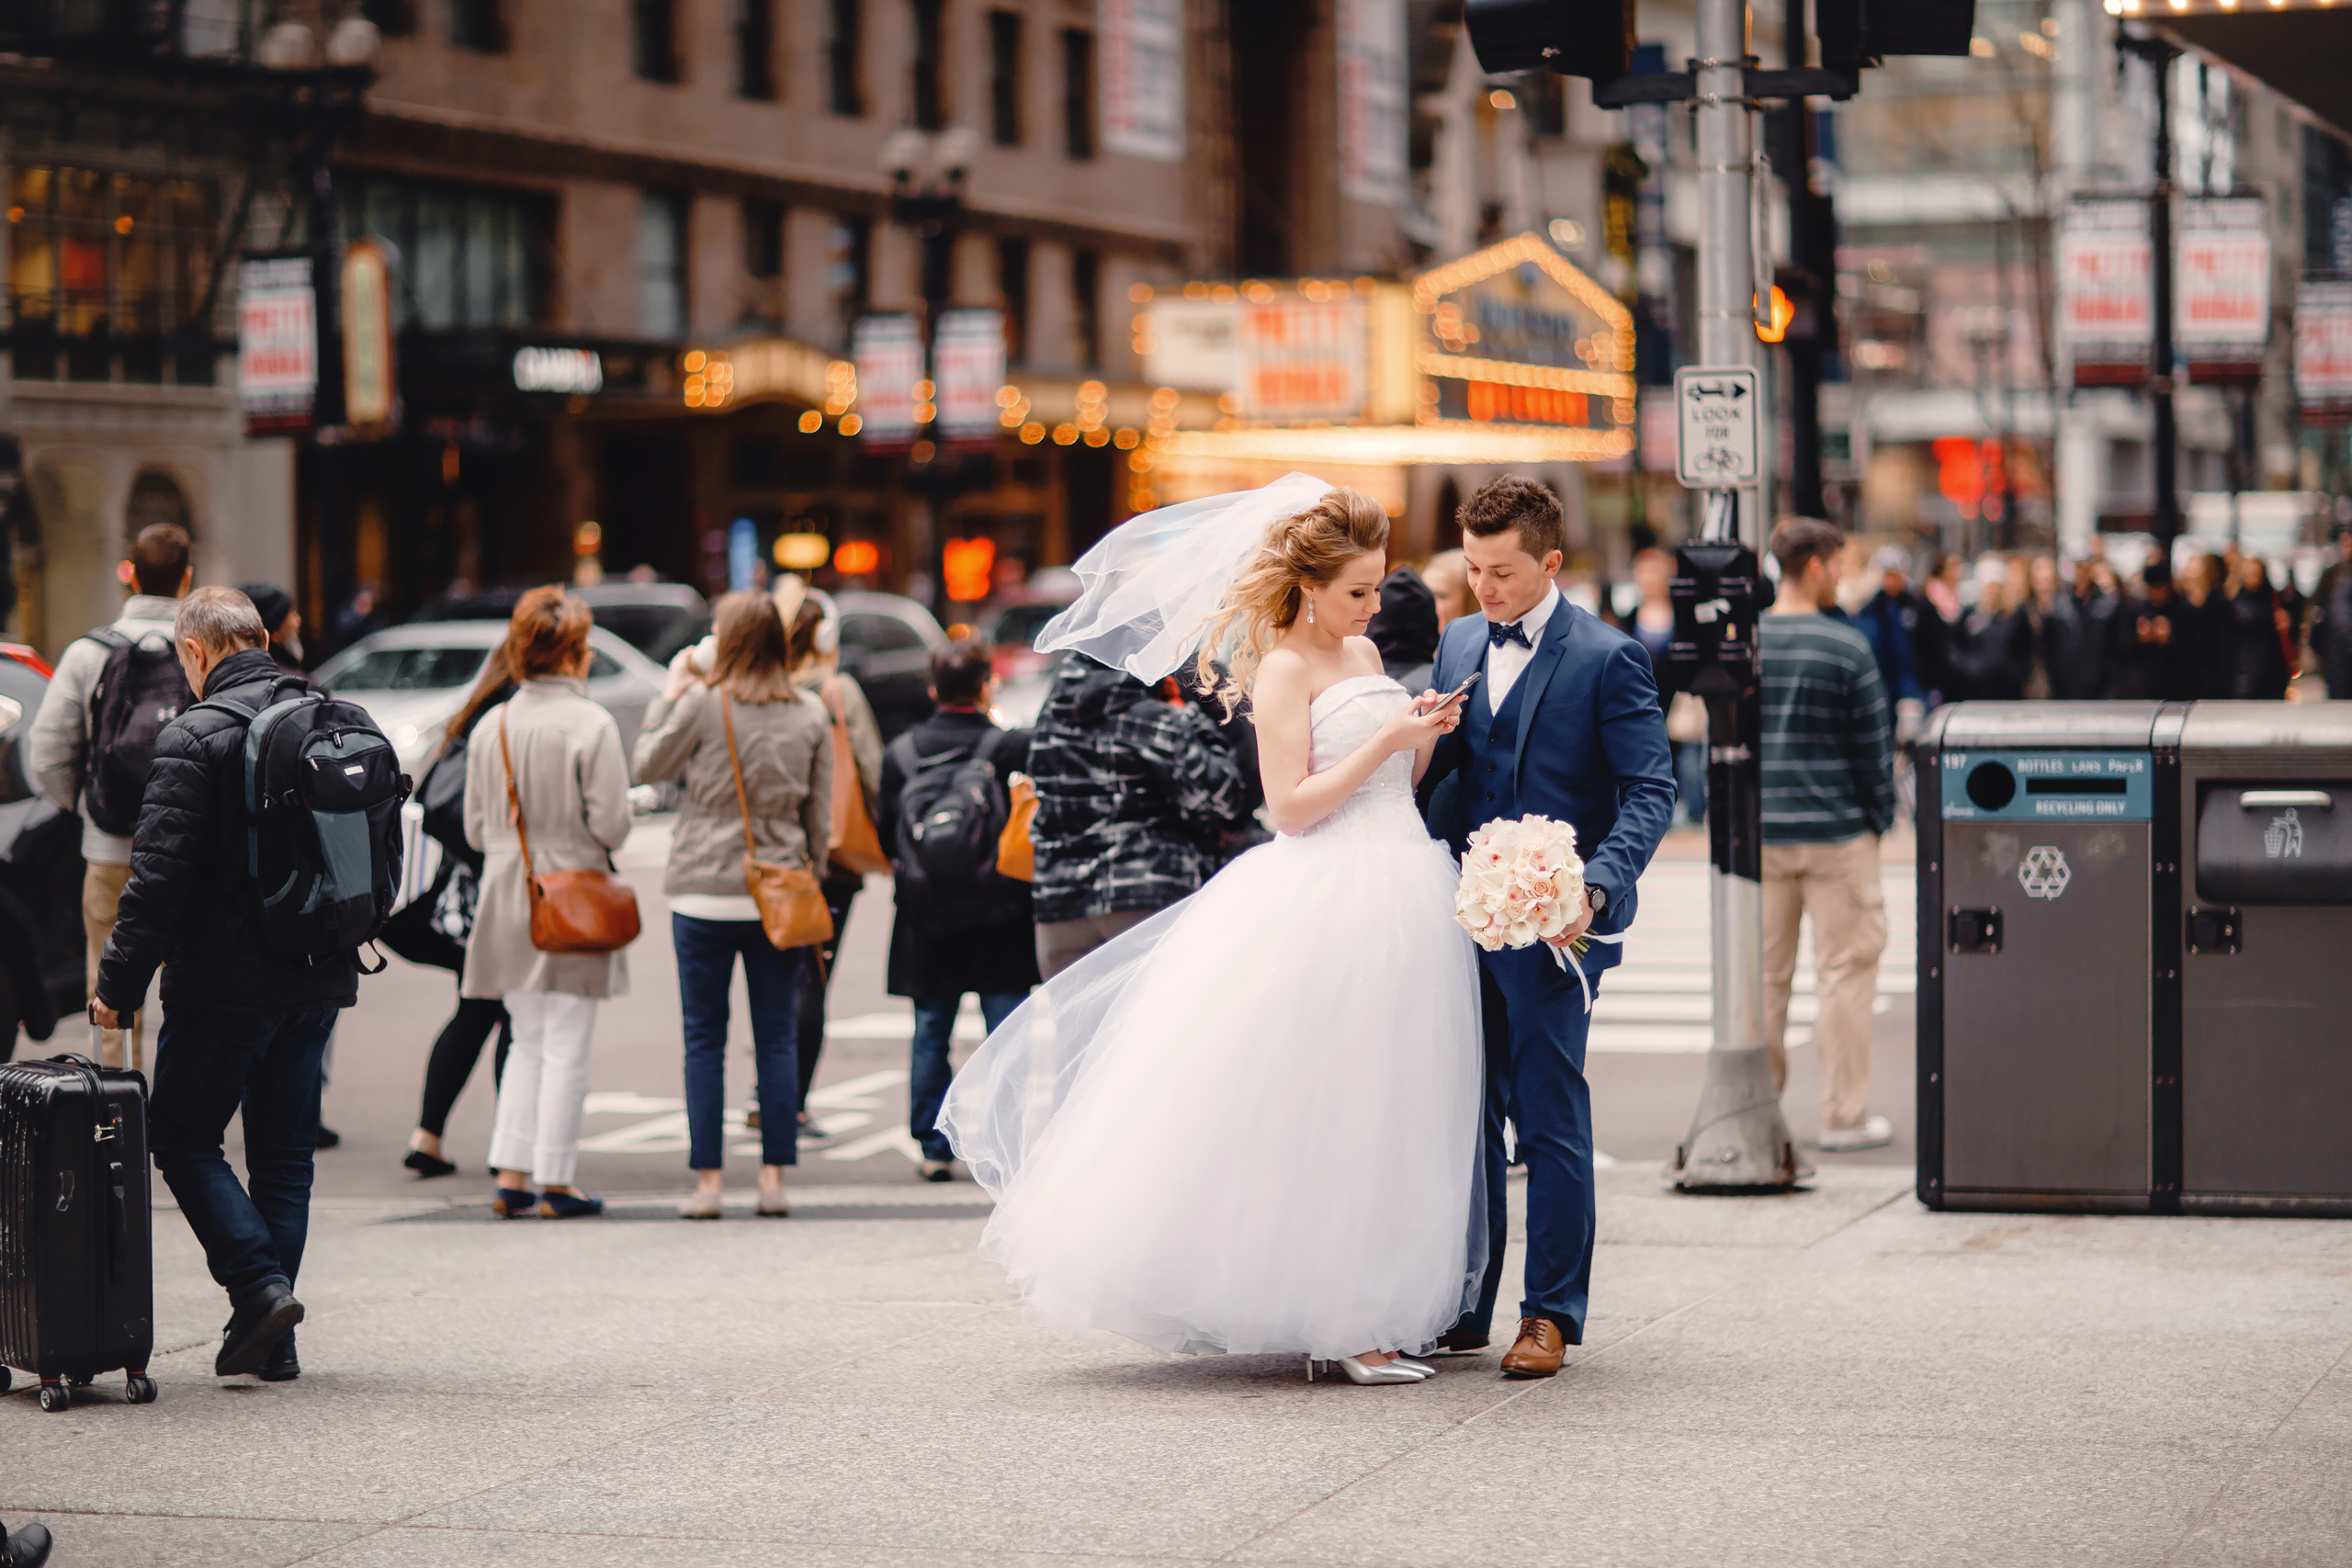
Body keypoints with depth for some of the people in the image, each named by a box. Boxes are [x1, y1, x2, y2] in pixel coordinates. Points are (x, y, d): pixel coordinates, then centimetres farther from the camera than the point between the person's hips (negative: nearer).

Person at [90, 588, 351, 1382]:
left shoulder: (194, 737, -13)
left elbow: (159, 877, -16)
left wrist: (119, 983, -9)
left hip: (229, 981, -6)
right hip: (321, 980, 6)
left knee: (182, 1136, 7)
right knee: (284, 1148, 12)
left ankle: (259, 1286, -10)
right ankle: (273, 1342, 12)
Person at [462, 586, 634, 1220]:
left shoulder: (492, 728, 4)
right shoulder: (592, 724, -11)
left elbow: (475, 829, 8)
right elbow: (611, 825, -13)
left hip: (507, 900, 5)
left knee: (527, 1044, 15)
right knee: (565, 1049, 1)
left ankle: (509, 1173, 9)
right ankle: (555, 1182, 3)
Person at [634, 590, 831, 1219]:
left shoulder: (702, 703, -10)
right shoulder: (811, 714, 3)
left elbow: (648, 766, 3)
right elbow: (821, 814, 8)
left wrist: (669, 694, 11)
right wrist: (810, 879, 17)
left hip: (706, 895, -3)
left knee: (704, 1041, 3)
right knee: (777, 1040, 8)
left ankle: (708, 1181, 2)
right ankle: (774, 1179, 7)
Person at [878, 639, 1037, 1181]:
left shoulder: (900, 753, 0)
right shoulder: (1015, 748, -9)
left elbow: (885, 835, 6)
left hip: (925, 918, 2)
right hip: (999, 914, -2)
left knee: (931, 1034, 10)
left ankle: (934, 1148, 10)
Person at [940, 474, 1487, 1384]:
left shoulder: (1363, 655, 16)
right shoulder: (1283, 670, -7)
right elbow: (1292, 808, -15)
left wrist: (1424, 739, 2)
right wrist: (1387, 742, -17)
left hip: (1402, 901, 8)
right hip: (1322, 907, -8)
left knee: (1386, 1118, 8)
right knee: (1314, 1111, -5)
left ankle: (1362, 1314, 14)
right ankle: (1329, 1323, 0)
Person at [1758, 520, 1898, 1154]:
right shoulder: (1846, 649, -10)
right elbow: (1872, 746, -6)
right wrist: (1882, 815, 6)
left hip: (1759, 833, 4)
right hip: (1836, 834, -4)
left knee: (1763, 973, 11)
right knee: (1845, 971, 3)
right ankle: (1844, 1118, 5)